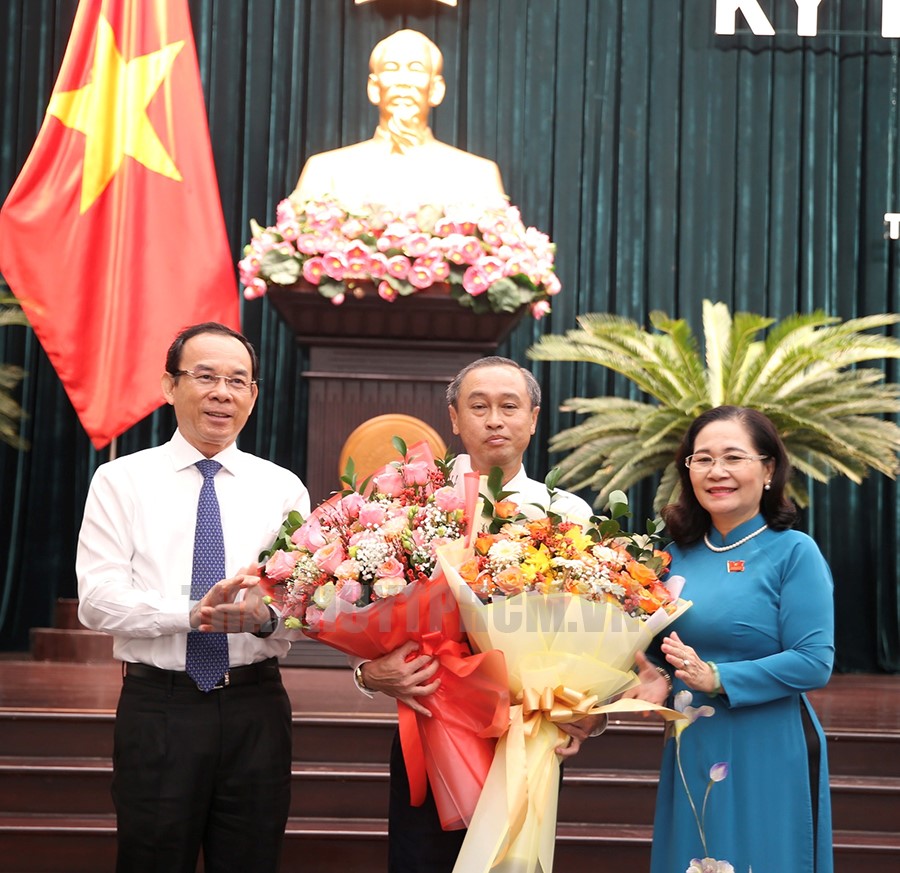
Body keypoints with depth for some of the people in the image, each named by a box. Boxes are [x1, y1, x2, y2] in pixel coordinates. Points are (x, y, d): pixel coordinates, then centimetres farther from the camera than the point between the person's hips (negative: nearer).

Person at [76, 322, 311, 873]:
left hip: (256, 709, 2)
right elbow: (98, 600, -7)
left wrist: (266, 617, -23)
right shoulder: (120, 481, 2)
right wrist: (193, 614, -22)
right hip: (158, 708, -2)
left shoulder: (284, 488, 8)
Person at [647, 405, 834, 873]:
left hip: (767, 752, -5)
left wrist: (716, 678, -21)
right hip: (691, 750, 5)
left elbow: (814, 663, -16)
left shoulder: (793, 552, -10)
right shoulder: (680, 554, 5)